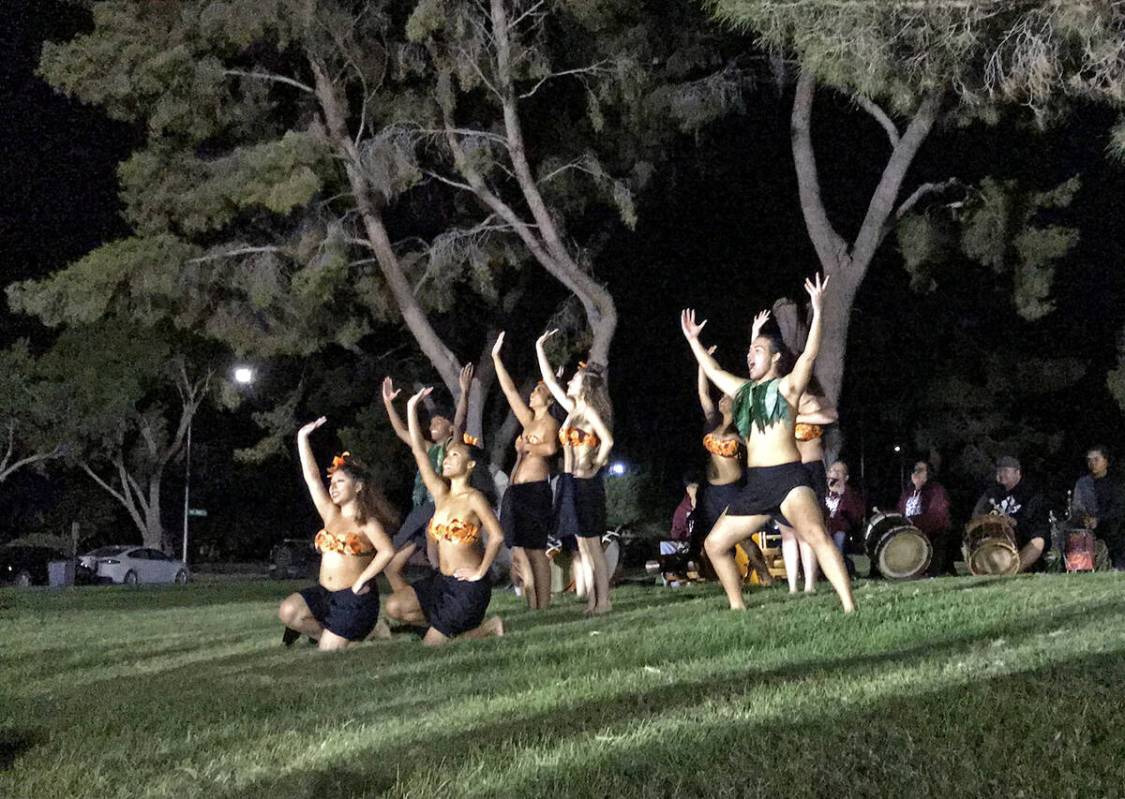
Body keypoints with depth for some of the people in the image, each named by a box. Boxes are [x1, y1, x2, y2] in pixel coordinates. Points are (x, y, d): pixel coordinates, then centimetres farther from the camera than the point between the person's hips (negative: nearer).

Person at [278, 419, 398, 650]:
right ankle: (320, 632, 7)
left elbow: (387, 551, -21)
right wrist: (302, 437, 2)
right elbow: (312, 477, 5)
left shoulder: (366, 522, -6)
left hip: (354, 598, -6)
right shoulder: (331, 514, 9)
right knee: (288, 611, -20)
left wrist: (362, 580, -21)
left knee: (328, 652, -10)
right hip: (324, 592, 6)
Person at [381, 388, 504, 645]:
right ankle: (447, 624, 12)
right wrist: (412, 408, 0)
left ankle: (489, 627, 13)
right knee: (394, 607, -7)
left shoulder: (473, 498, -13)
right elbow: (419, 451, 3)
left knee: (432, 644, -6)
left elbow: (497, 536, -19)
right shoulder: (441, 493, 5)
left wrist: (480, 572, -12)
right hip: (441, 579, 7)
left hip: (468, 586, -7)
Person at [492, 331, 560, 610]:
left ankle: (542, 610, -11)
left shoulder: (549, 422, -3)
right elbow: (509, 390, 26)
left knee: (535, 551, -10)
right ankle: (532, 607, 6)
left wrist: (525, 447, -8)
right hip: (516, 491, 8)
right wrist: (496, 357, 26)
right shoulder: (529, 420, 20)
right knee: (520, 553, 5)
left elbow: (550, 448, -24)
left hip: (535, 491, -8)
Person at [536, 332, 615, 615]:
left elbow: (608, 441, -23)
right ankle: (592, 601, 9)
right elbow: (550, 381, 22)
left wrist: (595, 468, -12)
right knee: (583, 545, 7)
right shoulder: (574, 409, 14)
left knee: (591, 544, -7)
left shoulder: (589, 411, -9)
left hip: (584, 483, -8)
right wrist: (540, 348, 24)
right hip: (571, 482, 8)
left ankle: (603, 601, -6)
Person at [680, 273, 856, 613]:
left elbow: (809, 354, -14)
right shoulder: (744, 390, 19)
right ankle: (737, 607, 23)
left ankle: (849, 607, -35)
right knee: (715, 544, 10)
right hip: (755, 484, 8)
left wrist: (817, 310, -22)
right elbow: (713, 371, 33)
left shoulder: (786, 386, 0)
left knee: (816, 535, -30)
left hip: (789, 478, -8)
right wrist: (693, 339, 37)